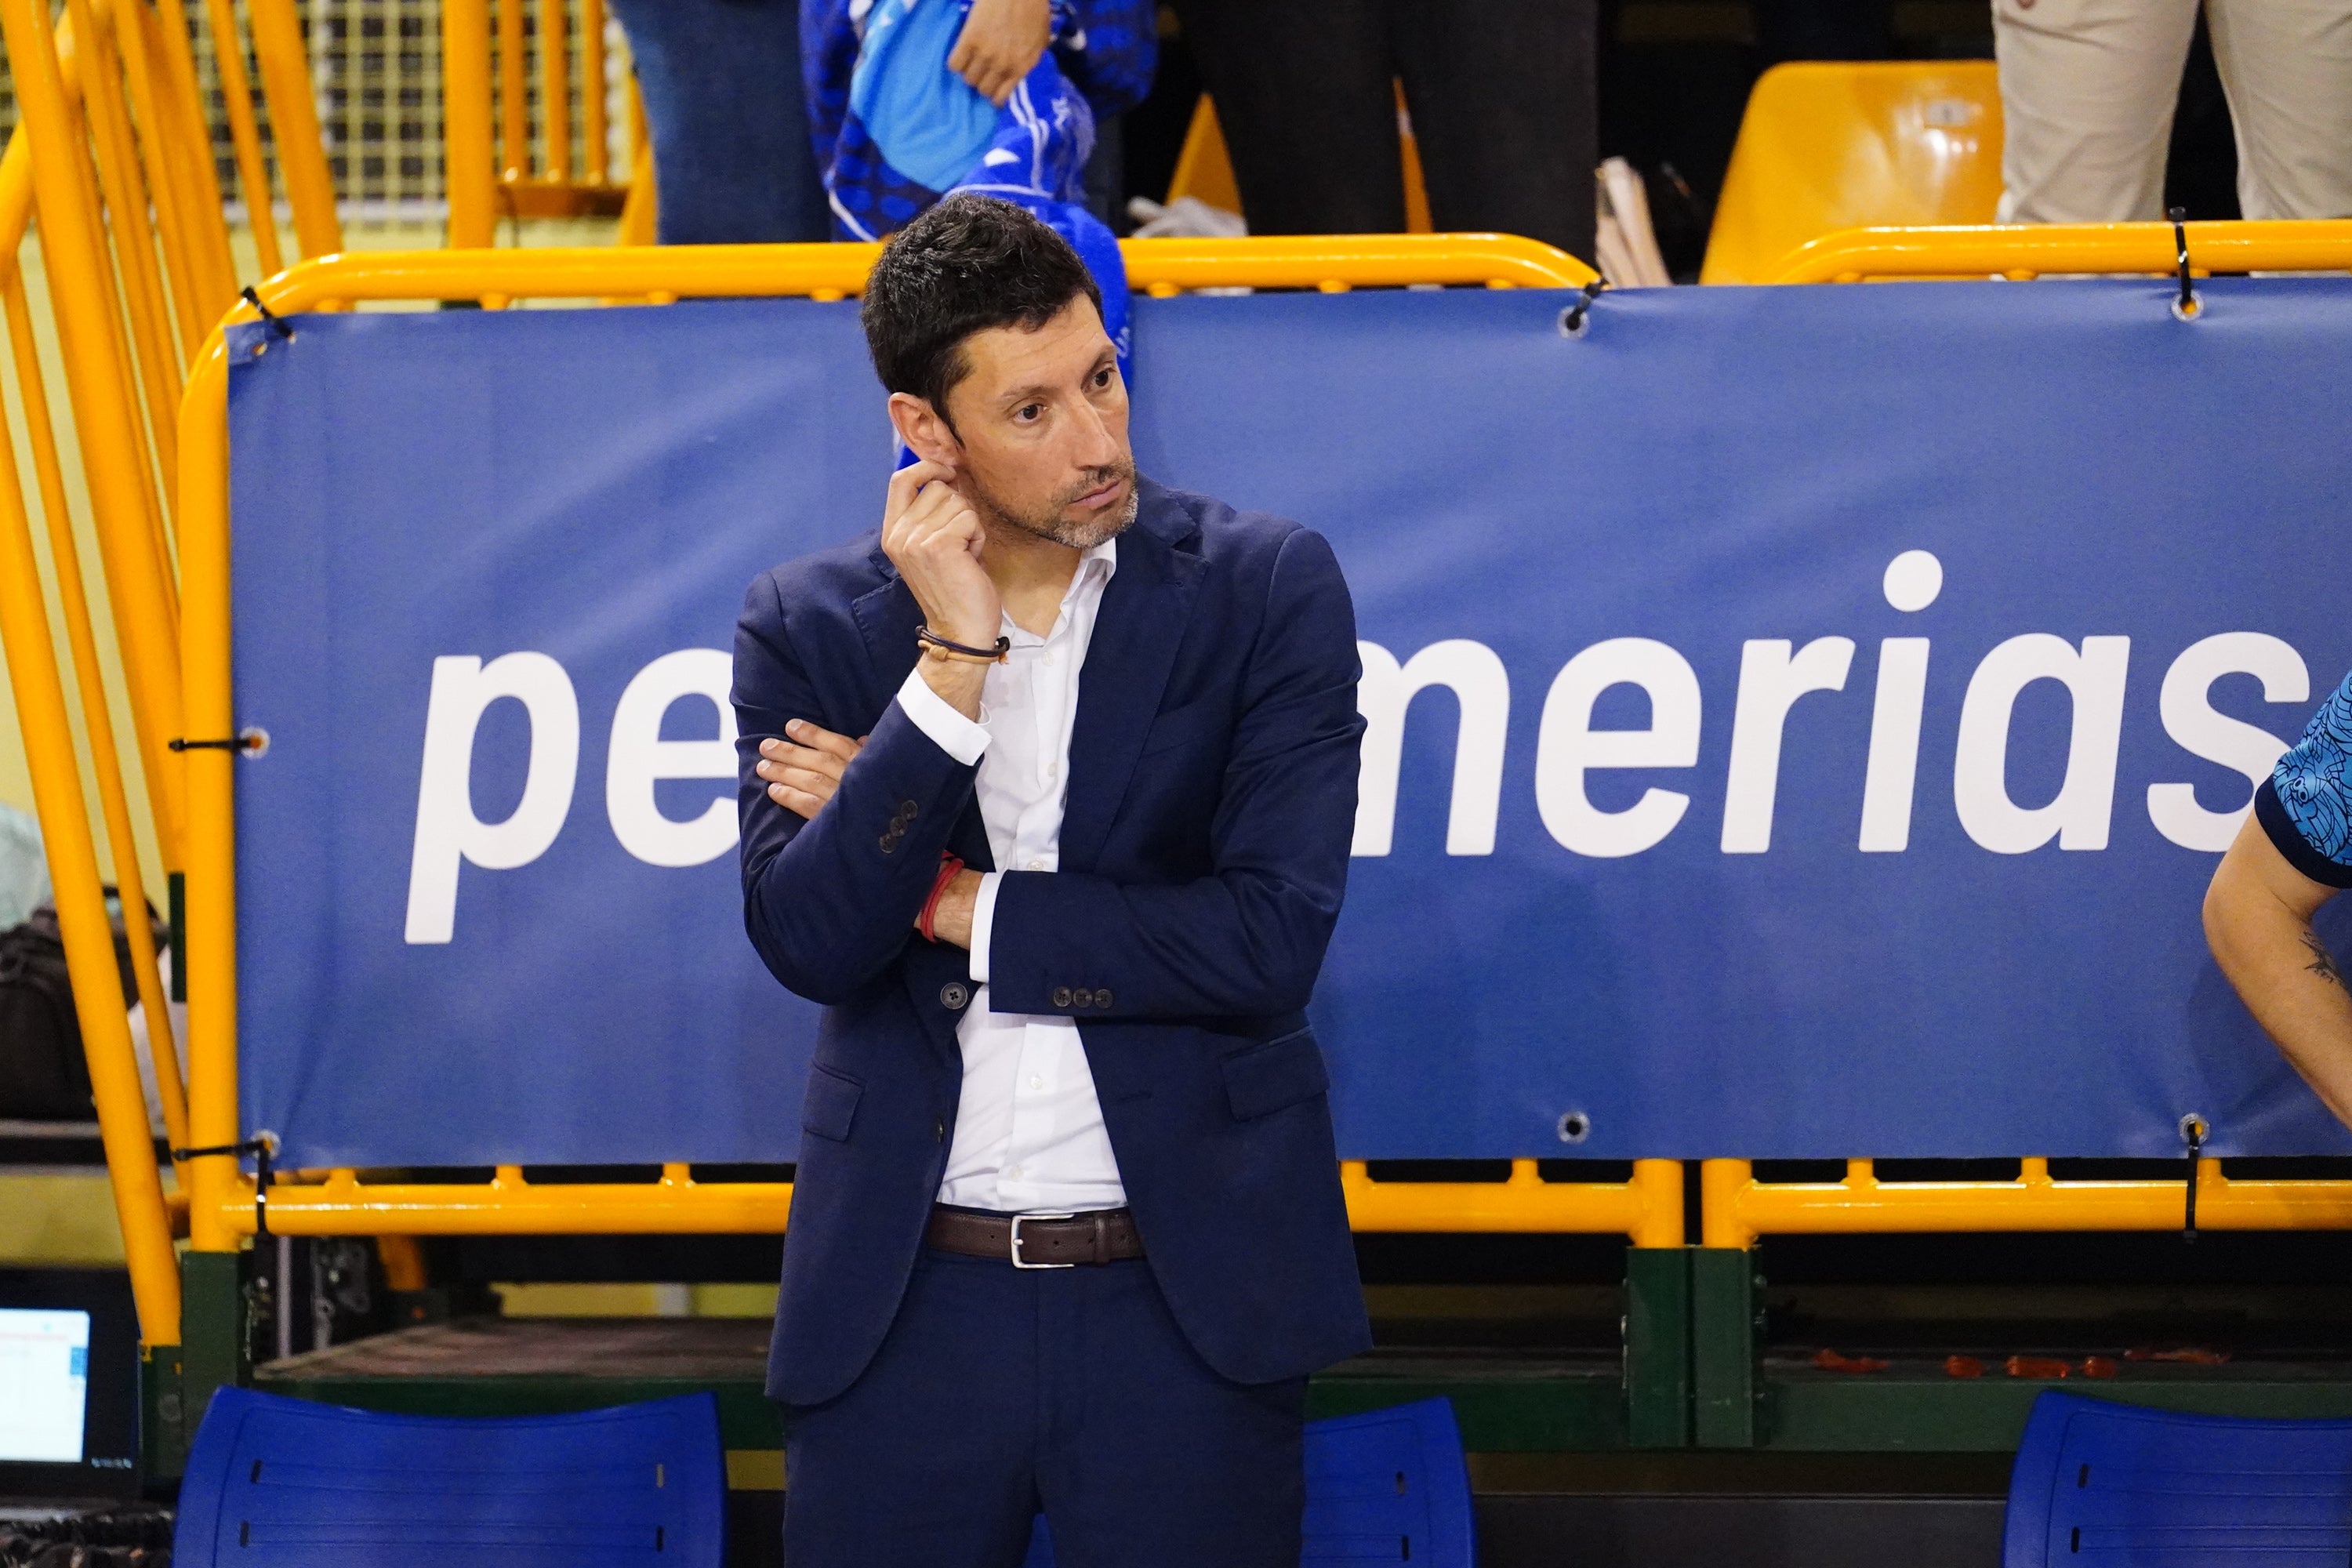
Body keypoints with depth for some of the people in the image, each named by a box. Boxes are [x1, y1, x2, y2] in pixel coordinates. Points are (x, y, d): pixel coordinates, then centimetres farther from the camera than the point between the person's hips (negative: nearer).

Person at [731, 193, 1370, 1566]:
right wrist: (954, 658, -15)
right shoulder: (810, 629, 3)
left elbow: (1271, 939, -11)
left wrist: (951, 902, -7)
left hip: (1186, 1298, -1)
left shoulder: (1269, 589, -1)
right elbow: (808, 938, -9)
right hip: (906, 1302, 1)